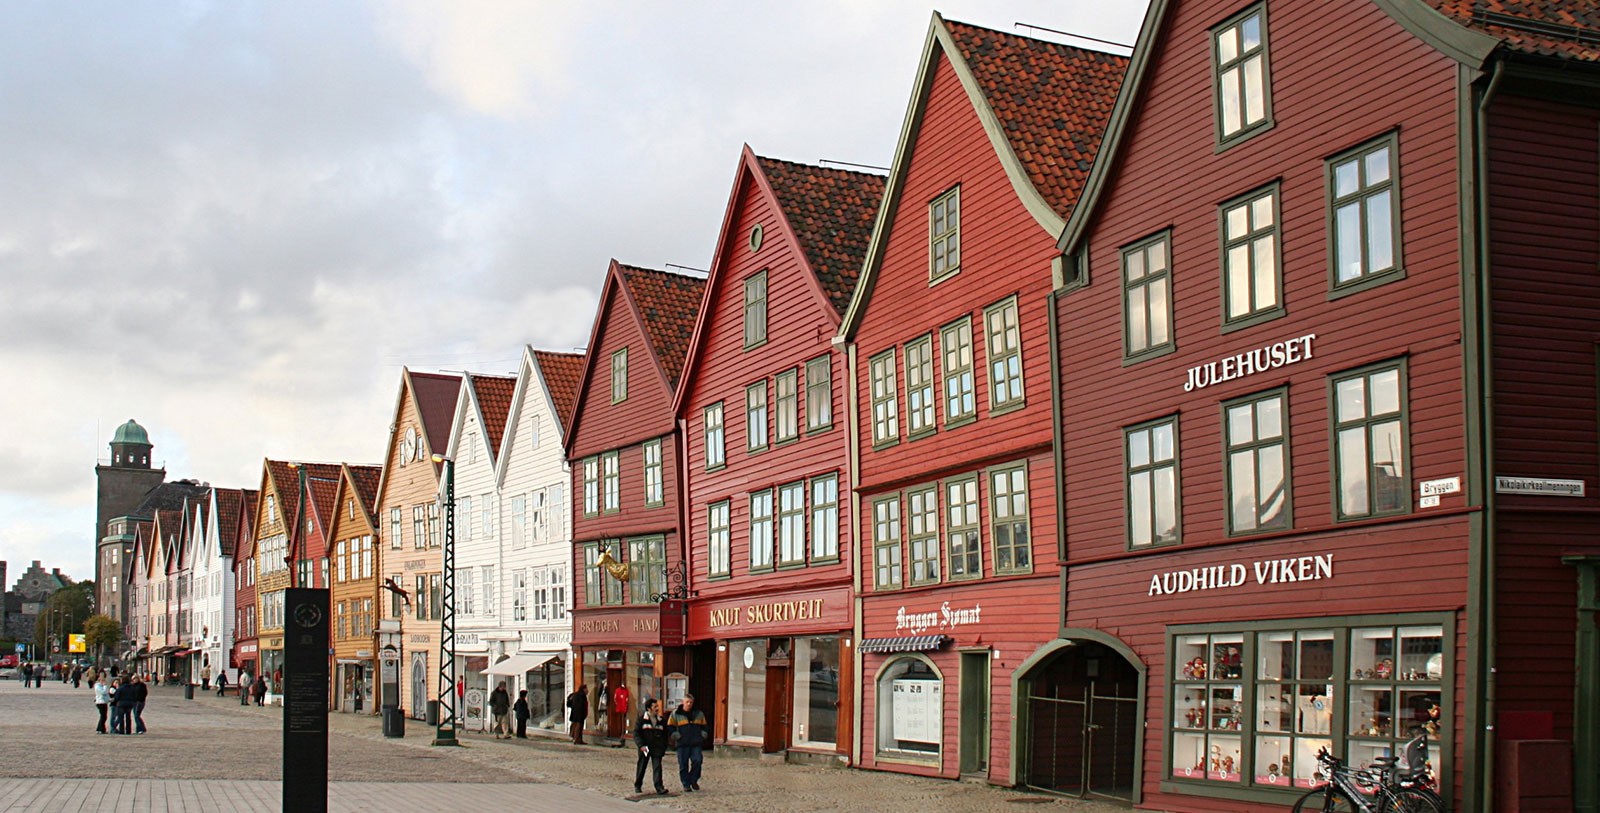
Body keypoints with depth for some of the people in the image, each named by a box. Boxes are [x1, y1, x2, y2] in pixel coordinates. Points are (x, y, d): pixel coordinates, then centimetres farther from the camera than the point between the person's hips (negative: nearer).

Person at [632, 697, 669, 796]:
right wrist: (641, 745, -16)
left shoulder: (661, 720, 10)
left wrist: (664, 748, 8)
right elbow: (636, 733, -5)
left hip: (657, 748, 2)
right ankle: (637, 786, 26)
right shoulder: (641, 718, -1)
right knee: (641, 767, 9)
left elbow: (665, 735, 17)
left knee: (657, 767, -9)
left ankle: (659, 787, -13)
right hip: (644, 748, -2)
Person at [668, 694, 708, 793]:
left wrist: (702, 735, 8)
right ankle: (686, 785, 7)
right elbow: (670, 727, 7)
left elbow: (703, 726, 24)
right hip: (682, 744, -2)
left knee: (697, 761, -12)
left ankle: (693, 780, 9)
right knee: (683, 764, -2)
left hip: (696, 744, 2)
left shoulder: (699, 714, 15)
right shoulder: (675, 714, 6)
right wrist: (676, 736, -5)